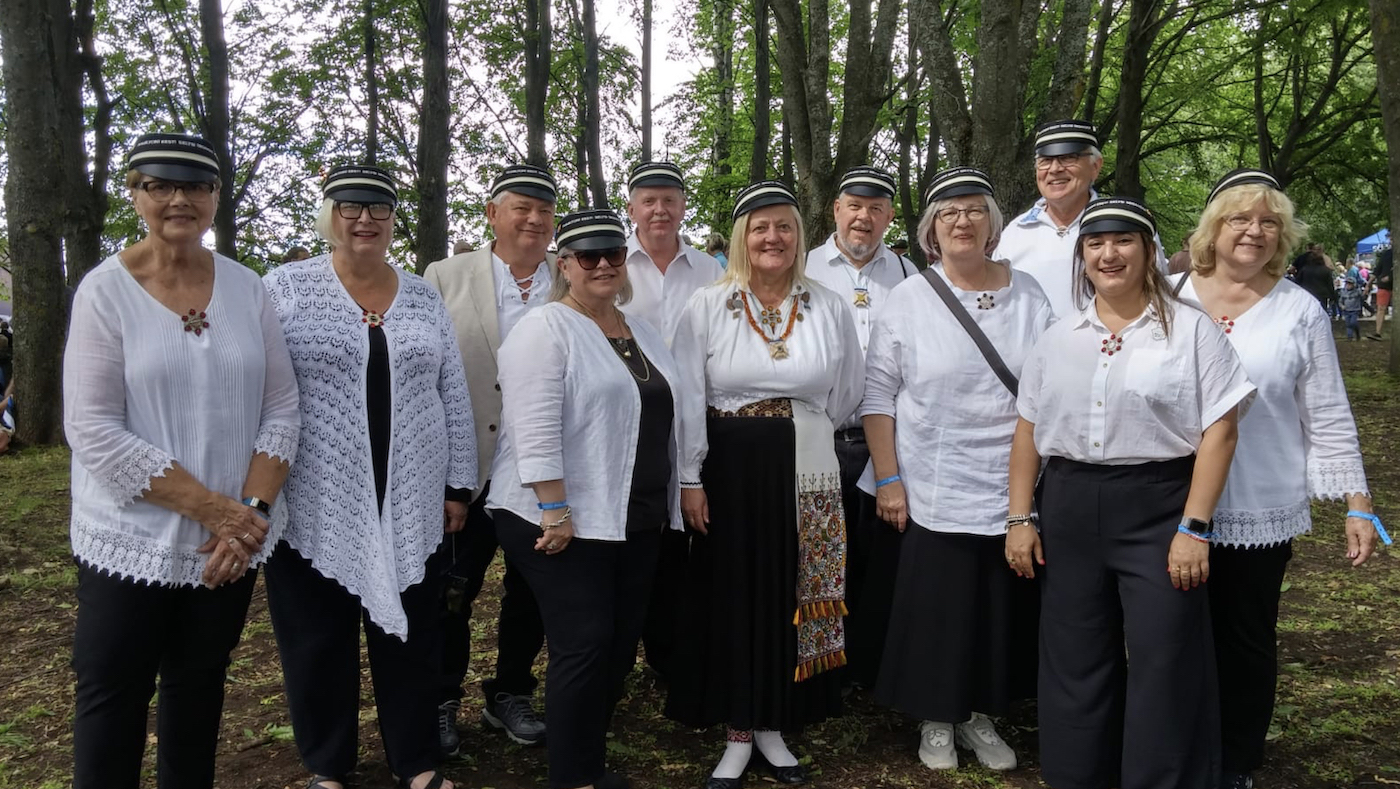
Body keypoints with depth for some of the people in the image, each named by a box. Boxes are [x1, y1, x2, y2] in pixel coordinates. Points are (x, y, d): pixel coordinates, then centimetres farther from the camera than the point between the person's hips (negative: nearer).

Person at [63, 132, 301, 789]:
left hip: (234, 540, 3)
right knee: (112, 698, 7)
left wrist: (253, 509, -11)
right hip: (131, 543, -3)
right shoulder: (106, 290, -7)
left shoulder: (246, 287, 2)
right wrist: (214, 508, -17)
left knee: (198, 684, 18)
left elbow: (281, 407, 2)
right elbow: (94, 432, -14)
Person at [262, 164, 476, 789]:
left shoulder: (423, 298, 8)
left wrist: (457, 486, 8)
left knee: (411, 638, 11)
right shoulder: (285, 289, -2)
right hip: (316, 506, -2)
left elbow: (454, 399, 10)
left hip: (409, 507, 3)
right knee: (318, 643, 11)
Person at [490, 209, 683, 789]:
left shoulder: (644, 333, 14)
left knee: (621, 644, 11)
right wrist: (555, 512, -22)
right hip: (567, 520, -7)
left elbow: (667, 418, 19)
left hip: (638, 520, 7)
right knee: (584, 645, -5)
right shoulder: (544, 330, -9)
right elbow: (535, 430, -18)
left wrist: (667, 504, 16)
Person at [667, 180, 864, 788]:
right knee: (732, 598, 5)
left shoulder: (830, 310, 2)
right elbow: (687, 400, -4)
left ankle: (774, 727, 26)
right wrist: (690, 478, -8)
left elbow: (844, 397, 11)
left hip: (805, 475, 2)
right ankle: (738, 734, 20)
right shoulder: (707, 306, -2)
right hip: (727, 470, -1)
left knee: (792, 599, 8)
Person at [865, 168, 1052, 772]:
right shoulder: (909, 299, -2)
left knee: (1001, 606, 9)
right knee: (936, 606, 4)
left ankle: (981, 716, 29)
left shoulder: (1028, 296, 5)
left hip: (1012, 489, 2)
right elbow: (878, 395, -2)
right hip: (933, 492, -2)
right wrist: (888, 480, -7)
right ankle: (935, 720, 25)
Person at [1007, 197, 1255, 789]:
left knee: (1163, 668, 0)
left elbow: (1219, 431, -6)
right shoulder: (1058, 338, 10)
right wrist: (1020, 518, 5)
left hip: (1157, 508, -4)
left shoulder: (1190, 329, -1)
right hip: (1069, 509, 4)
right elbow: (1027, 433, 11)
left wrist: (1194, 528, -13)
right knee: (1074, 662, 12)